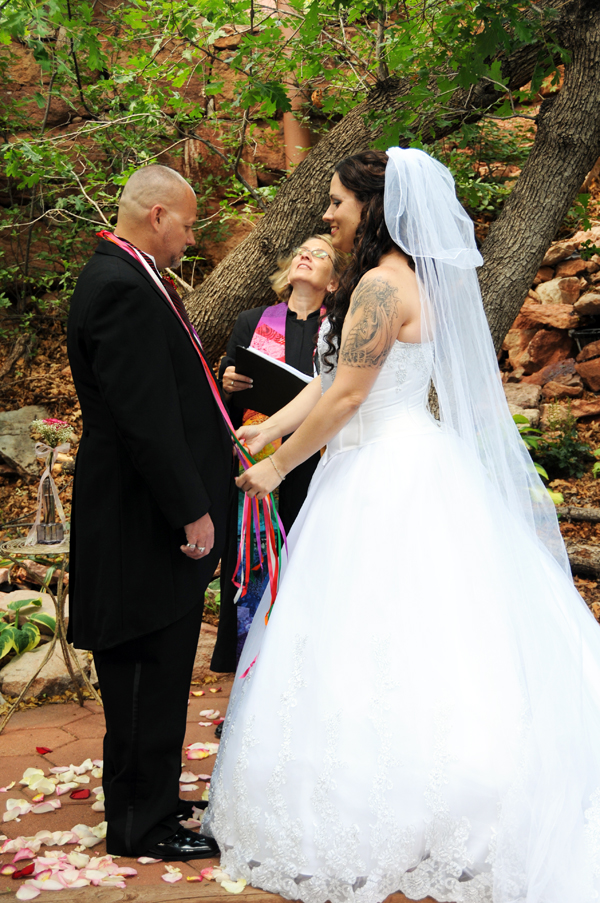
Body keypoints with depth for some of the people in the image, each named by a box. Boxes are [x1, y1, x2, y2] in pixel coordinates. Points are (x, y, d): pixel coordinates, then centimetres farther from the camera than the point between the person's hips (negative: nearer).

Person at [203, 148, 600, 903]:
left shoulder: (382, 283, -16)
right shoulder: (409, 277, 15)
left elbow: (346, 397, -18)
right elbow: (330, 380, 14)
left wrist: (279, 465, -8)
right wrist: (268, 431, 11)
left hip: (386, 478, -10)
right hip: (391, 469, 10)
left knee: (379, 644, -2)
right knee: (415, 635, 14)